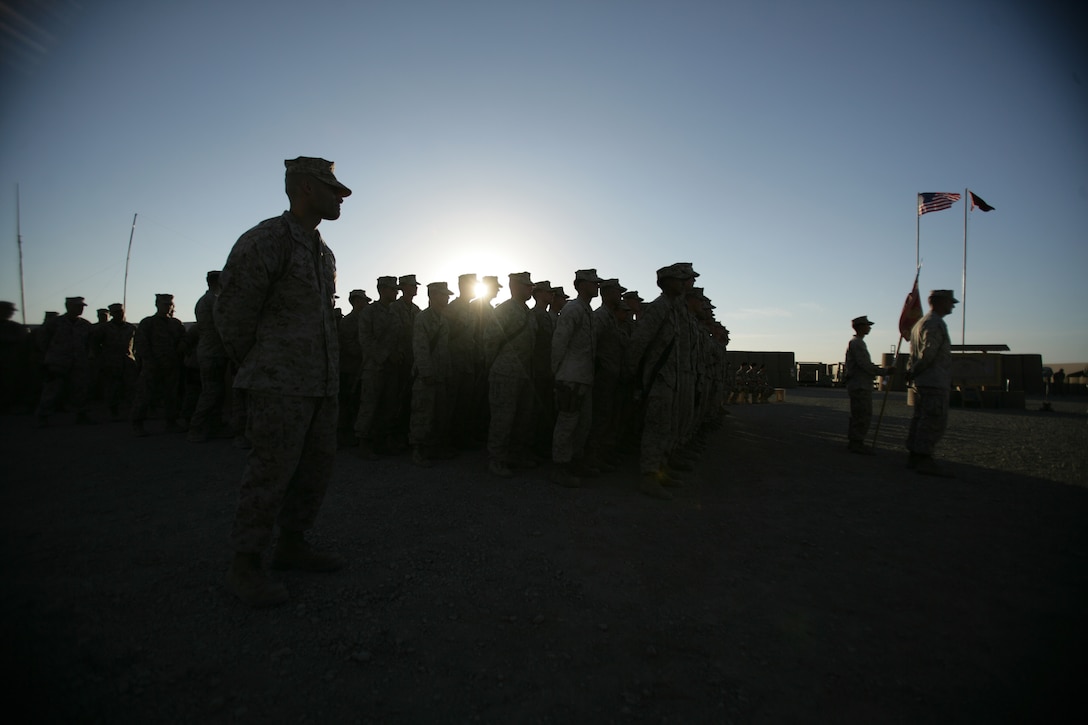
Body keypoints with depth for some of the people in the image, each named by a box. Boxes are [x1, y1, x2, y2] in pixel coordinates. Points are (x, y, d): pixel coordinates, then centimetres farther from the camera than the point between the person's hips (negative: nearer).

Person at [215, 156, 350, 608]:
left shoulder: (324, 253, 17)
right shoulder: (265, 241, -8)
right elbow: (232, 313, -5)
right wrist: (255, 366, 5)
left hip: (322, 381, 8)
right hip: (280, 383, -8)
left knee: (318, 465, 11)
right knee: (271, 469, -6)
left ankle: (291, 544, 24)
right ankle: (245, 564, 7)